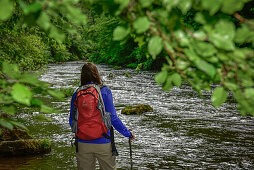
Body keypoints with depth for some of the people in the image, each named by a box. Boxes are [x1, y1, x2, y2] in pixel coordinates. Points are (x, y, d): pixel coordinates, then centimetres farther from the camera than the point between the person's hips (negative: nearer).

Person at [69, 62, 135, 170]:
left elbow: (72, 121, 2)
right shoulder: (105, 91, -8)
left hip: (83, 143, 2)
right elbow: (112, 118, -12)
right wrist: (128, 133, 0)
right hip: (103, 142, -2)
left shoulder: (77, 94, -2)